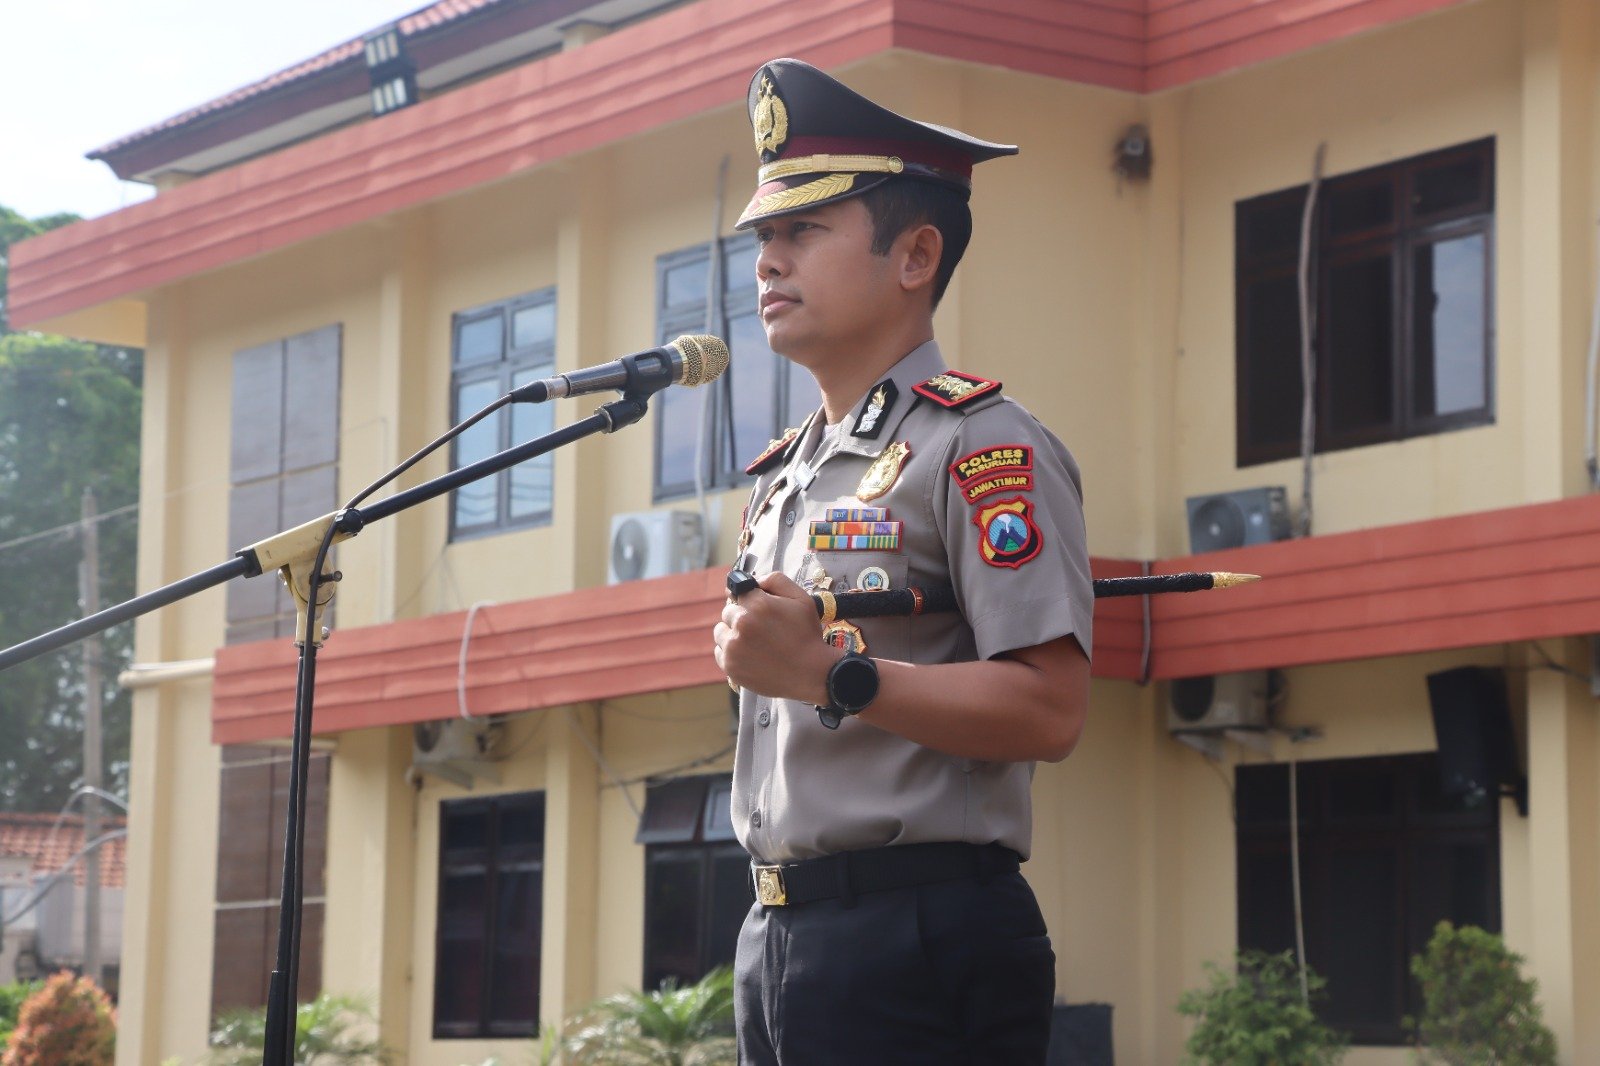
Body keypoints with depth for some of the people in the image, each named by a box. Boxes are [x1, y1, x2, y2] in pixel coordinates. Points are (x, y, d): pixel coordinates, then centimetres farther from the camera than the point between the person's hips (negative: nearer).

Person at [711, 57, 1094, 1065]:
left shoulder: (980, 445, -7)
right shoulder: (785, 473, 20)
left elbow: (1050, 710, -18)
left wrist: (828, 672, -21)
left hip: (920, 944, -8)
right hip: (778, 935, 8)